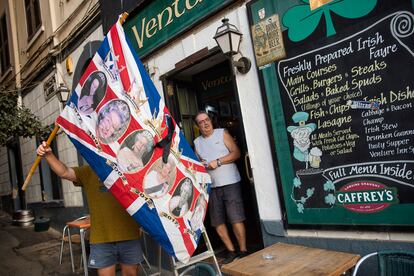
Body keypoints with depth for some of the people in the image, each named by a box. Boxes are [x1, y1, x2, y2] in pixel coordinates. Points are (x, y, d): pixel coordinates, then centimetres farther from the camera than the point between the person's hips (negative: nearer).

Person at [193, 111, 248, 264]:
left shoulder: (222, 133, 4)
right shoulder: (197, 142, 14)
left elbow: (236, 153, -4)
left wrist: (217, 162, -13)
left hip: (230, 182, -4)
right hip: (211, 186, 4)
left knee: (235, 218, -6)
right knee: (217, 222, 6)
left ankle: (243, 250, 8)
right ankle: (231, 251, 19)